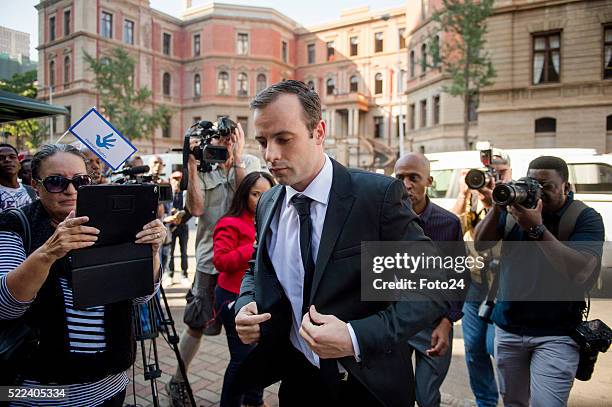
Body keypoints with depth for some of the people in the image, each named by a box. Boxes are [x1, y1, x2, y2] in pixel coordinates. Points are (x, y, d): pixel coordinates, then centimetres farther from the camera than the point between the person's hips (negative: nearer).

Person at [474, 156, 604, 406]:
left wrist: (537, 228, -29)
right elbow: (480, 244, -3)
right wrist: (496, 208, -18)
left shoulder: (585, 217, -10)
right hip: (507, 327, 4)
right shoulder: (515, 207, 1)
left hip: (556, 334, -3)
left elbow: (580, 272, -24)